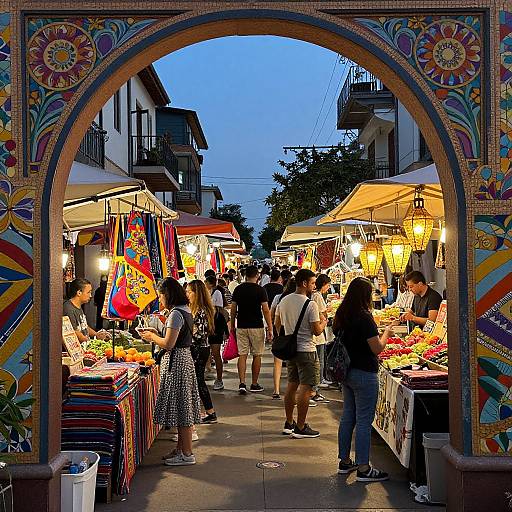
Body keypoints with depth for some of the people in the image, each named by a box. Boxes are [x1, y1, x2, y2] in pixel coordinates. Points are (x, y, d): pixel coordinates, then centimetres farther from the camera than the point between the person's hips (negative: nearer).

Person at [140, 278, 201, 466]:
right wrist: (156, 336, 13)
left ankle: (187, 454, 5)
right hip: (184, 358, 10)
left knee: (181, 407, -2)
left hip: (176, 362, -10)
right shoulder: (185, 310, 11)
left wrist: (152, 336, -6)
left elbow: (168, 344, -22)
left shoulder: (176, 314, -19)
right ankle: (181, 448, 25)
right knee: (183, 406, 15)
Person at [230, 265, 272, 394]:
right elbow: (265, 310, -10)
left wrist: (232, 325, 16)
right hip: (256, 326, -3)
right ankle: (254, 385, 13)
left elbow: (233, 308, 6)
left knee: (242, 355, 4)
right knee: (257, 355, 8)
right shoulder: (260, 290, -7)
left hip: (241, 326, 3)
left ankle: (242, 384, -6)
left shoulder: (238, 289, 3)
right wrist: (270, 328, -6)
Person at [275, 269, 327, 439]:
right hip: (306, 350, -7)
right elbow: (317, 331, -15)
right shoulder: (310, 304, -17)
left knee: (292, 385, 15)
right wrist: (323, 323, 6)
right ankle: (300, 428, 3)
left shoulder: (284, 301, 4)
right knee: (305, 388, -1)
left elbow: (277, 324, 14)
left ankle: (289, 423, 23)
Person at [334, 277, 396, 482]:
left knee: (347, 417, 16)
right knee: (364, 421, -1)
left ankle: (345, 461, 26)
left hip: (346, 372, 8)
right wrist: (386, 333, 0)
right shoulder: (364, 318, -19)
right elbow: (377, 349, -17)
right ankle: (363, 468, 6)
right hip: (364, 374, -8)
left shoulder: (341, 315, 4)